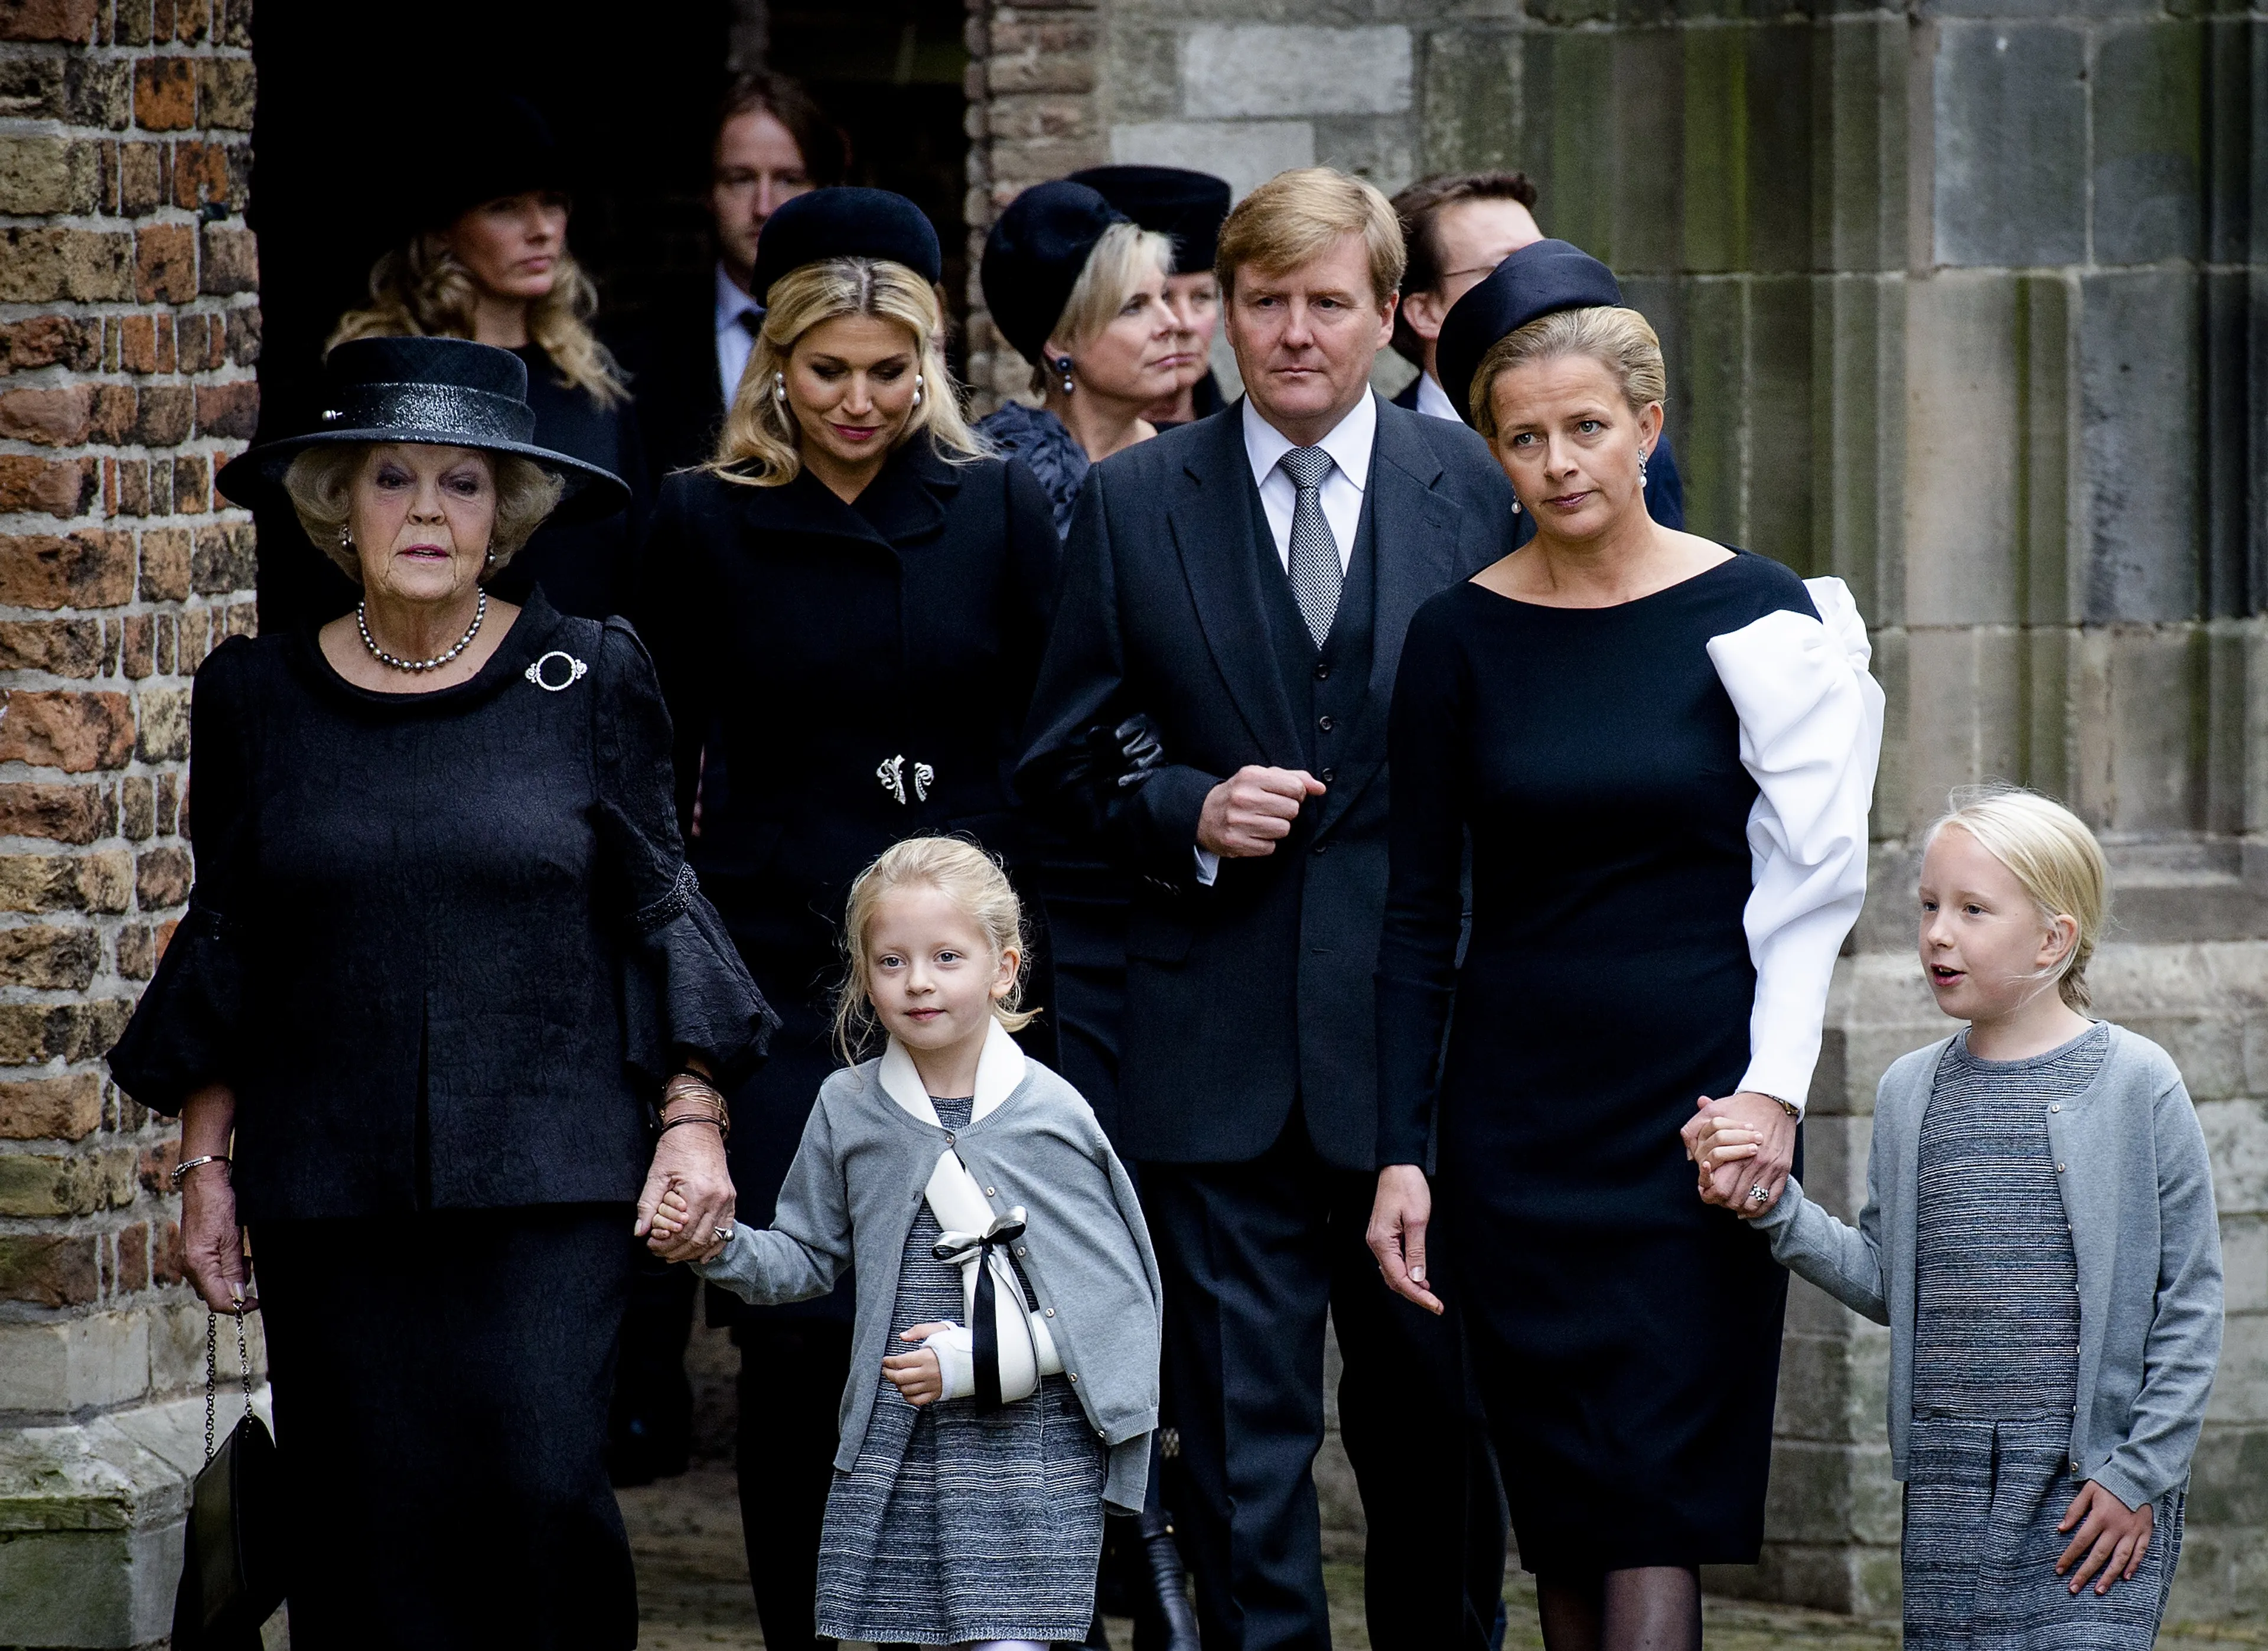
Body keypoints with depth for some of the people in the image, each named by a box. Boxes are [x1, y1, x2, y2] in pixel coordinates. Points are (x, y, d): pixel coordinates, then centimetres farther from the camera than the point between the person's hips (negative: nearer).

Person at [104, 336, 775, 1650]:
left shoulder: (590, 679, 3)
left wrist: (693, 1121, -1)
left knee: (542, 1491, -13)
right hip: (331, 1185, 2)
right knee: (367, 1524, -1)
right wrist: (206, 1162, 9)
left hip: (552, 1181, -2)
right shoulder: (259, 697, 7)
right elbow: (226, 950, 13)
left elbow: (660, 909, 7)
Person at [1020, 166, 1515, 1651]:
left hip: (1421, 1023, 0)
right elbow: (1062, 762, 9)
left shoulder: (1481, 491, 3)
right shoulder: (1136, 503, 4)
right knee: (1243, 1421, 0)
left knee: (1435, 1413, 10)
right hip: (1221, 1040, 0)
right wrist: (1187, 812, -10)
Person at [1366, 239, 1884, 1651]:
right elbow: (1421, 915, 5)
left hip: (1698, 1100, -2)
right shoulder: (1461, 639, 3)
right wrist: (1403, 1150, -1)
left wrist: (1774, 1089, -12)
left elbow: (1811, 883, 0)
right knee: (1562, 1513, 4)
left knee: (1655, 1497, -9)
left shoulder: (1758, 620, -2)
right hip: (1515, 1107, 2)